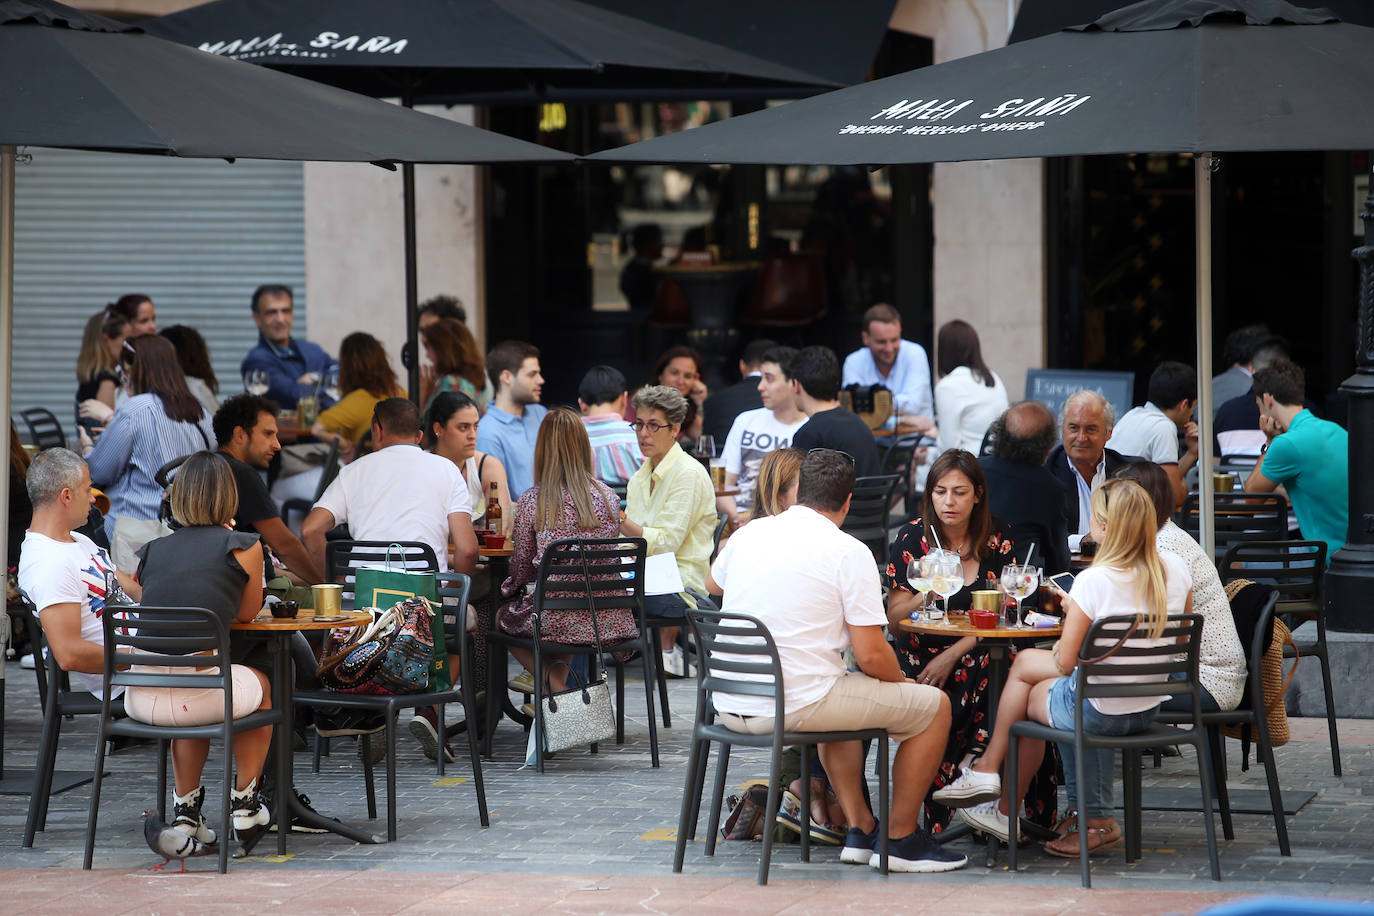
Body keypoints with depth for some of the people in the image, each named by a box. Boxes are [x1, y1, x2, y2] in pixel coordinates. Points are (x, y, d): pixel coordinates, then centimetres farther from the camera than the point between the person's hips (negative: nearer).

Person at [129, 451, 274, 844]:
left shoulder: (152, 550, 13)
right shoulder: (243, 546, 3)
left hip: (139, 698, 4)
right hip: (197, 696, -4)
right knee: (262, 685, 32)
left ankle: (185, 811, 31)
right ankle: (244, 803, 39)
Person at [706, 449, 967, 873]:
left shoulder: (750, 533, 7)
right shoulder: (849, 553, -10)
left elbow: (713, 584, 31)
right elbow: (871, 656, -12)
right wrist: (900, 681, 9)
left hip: (730, 707, 7)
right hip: (795, 706, -7)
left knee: (841, 694, 37)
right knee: (934, 706, 9)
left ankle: (860, 828, 33)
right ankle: (901, 840, 15)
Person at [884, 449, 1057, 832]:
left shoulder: (997, 537, 6)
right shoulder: (913, 538, 1)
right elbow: (894, 621, -1)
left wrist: (953, 657, -12)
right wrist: (923, 596, -23)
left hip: (979, 655, 1)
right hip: (923, 657, -1)